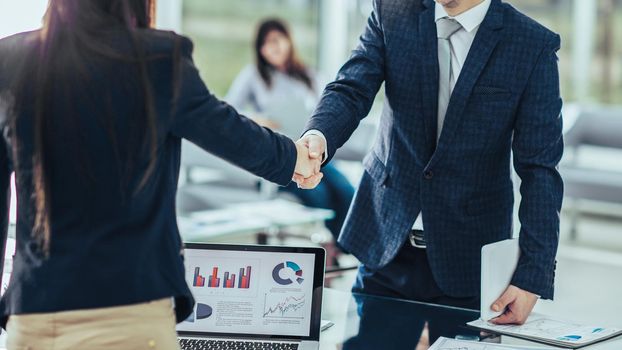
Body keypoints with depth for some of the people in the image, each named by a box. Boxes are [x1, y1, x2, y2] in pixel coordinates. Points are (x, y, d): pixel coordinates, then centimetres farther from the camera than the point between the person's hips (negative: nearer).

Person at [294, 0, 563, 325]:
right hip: (384, 241, 2)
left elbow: (539, 169, -11)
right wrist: (318, 136, -33)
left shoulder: (534, 45, -9)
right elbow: (350, 90, -10)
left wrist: (532, 274, -18)